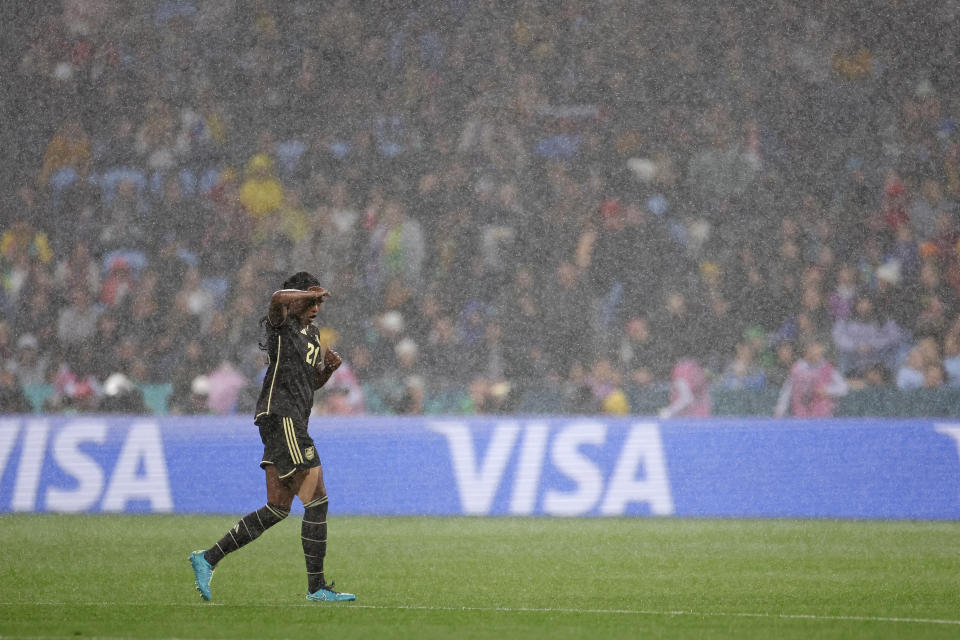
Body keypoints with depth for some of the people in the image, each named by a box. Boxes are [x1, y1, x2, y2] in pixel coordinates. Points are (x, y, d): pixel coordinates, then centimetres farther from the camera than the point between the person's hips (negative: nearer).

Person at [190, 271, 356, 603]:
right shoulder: (283, 324, -5)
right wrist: (309, 293, -14)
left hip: (293, 422, 10)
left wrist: (328, 367, 10)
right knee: (317, 500, -11)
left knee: (277, 509, 8)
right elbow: (278, 298, -29)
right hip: (280, 417, -10)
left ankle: (208, 558, 11)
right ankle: (317, 587, -9)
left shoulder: (312, 335, 21)